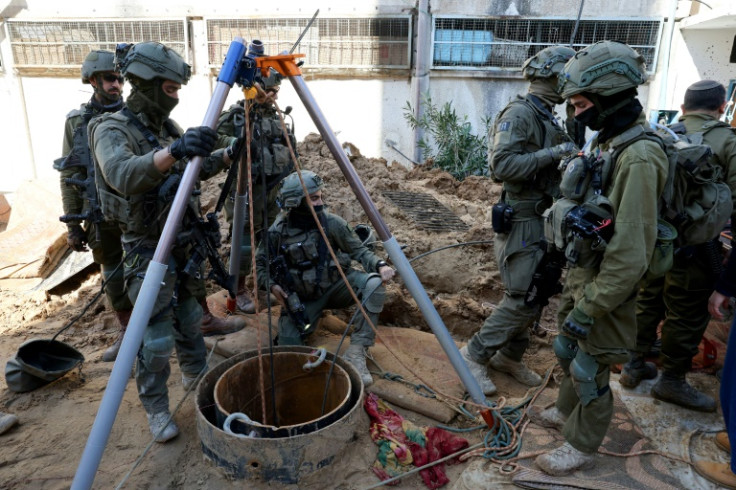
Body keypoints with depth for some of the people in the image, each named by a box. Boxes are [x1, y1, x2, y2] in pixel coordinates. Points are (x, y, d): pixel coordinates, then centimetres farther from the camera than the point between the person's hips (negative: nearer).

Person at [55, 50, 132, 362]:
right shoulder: (76, 122, 3)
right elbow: (68, 177, 5)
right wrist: (72, 224, 2)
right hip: (100, 217, 2)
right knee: (113, 278, 12)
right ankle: (126, 333, 29)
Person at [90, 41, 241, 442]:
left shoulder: (169, 128, 5)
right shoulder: (111, 130, -18)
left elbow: (198, 168, 19)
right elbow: (122, 176, -39)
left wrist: (230, 154, 3)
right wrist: (174, 151, -54)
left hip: (185, 243, 7)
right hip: (149, 250, -7)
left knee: (190, 319, 21)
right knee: (156, 339, 2)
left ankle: (196, 375, 42)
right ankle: (156, 410, 20)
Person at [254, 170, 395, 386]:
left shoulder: (332, 223, -13)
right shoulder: (277, 232, -12)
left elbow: (359, 251, -7)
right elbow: (260, 265, 3)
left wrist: (380, 265, -26)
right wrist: (271, 285, -16)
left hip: (336, 285, 1)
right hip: (302, 297, 0)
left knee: (374, 283, -29)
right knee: (288, 344, -20)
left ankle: (356, 352, -25)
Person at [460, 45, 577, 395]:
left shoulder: (547, 117, 16)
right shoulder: (519, 113, -14)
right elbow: (502, 164, -26)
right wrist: (553, 153, -24)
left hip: (542, 221, 10)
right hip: (520, 224, -10)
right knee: (523, 300, -7)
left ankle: (510, 356, 29)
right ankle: (475, 355, 8)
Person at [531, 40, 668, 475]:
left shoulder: (638, 156, -25)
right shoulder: (609, 142, 5)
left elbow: (630, 255, -27)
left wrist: (589, 309, -21)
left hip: (605, 285, -9)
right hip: (581, 273, 9)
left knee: (590, 370, 9)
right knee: (568, 350, 25)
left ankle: (582, 446, 30)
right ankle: (567, 412, 48)